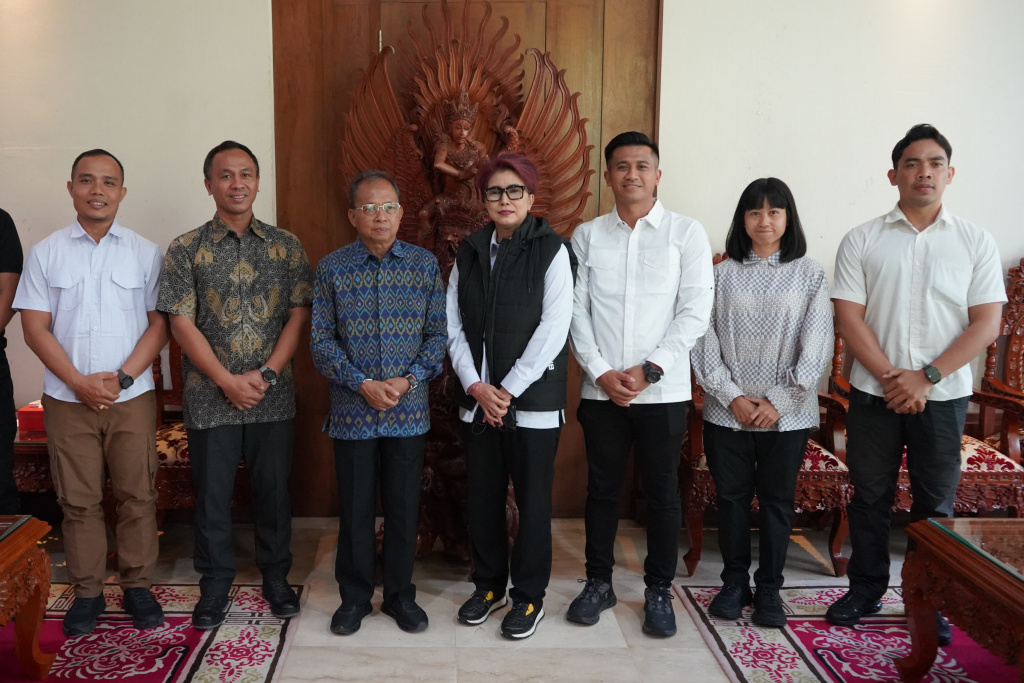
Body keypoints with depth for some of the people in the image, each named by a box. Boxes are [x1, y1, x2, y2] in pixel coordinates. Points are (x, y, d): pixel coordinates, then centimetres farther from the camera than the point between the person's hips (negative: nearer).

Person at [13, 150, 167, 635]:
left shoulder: (146, 253, 3)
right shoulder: (46, 253, 4)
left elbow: (159, 323, 0)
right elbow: (35, 328, 0)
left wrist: (122, 377, -11)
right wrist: (79, 382, -11)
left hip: (131, 397, 0)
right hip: (67, 399, 0)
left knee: (137, 496, 4)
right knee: (78, 500, 6)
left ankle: (138, 586, 18)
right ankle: (87, 592, 19)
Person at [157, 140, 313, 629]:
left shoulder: (286, 246, 4)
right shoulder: (186, 250, 0)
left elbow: (299, 316, 1)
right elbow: (182, 323, -5)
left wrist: (266, 374, -10)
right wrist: (228, 382, -12)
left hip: (273, 397, 1)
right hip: (210, 398, -1)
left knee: (274, 490, 10)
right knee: (212, 494, 8)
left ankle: (276, 578, 28)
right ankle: (215, 584, 25)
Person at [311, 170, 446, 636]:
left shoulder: (425, 264, 2)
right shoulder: (332, 268, 0)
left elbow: (438, 333, 2)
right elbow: (321, 341, -2)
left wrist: (410, 379, -13)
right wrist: (363, 384, -13)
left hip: (409, 409, 1)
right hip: (351, 410, 0)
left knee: (404, 507, 9)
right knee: (355, 508, 9)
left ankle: (400, 594, 27)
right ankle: (354, 597, 26)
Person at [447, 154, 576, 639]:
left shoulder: (552, 251, -5)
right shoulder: (469, 252, 9)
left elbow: (553, 329, -12)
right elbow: (454, 326, 5)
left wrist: (508, 390, -13)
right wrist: (475, 386, -7)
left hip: (533, 399, -4)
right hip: (477, 397, 4)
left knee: (533, 498, 4)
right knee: (482, 495, 12)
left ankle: (530, 594, 21)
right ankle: (488, 584, 30)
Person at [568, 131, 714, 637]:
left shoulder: (686, 233, 1)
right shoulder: (587, 236, 6)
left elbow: (695, 312, -6)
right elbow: (576, 311, 2)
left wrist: (649, 370, -13)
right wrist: (601, 372, -9)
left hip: (662, 390, -1)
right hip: (601, 389, 2)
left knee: (662, 493, 7)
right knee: (601, 489, 11)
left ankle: (659, 591, 23)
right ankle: (598, 583, 26)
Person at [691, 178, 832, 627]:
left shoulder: (810, 275, 1)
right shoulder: (722, 274, 3)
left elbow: (816, 348, -5)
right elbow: (704, 342, -1)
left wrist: (777, 402, -10)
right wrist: (732, 397, -9)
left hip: (787, 414, -1)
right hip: (727, 412, 1)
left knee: (777, 500, 8)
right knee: (731, 496, 8)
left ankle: (769, 589, 21)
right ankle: (734, 582, 24)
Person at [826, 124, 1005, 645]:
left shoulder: (976, 242, 2)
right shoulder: (861, 241, 1)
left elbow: (986, 324, -4)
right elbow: (849, 317, -5)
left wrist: (925, 378, -13)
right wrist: (890, 377, -13)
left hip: (943, 394, 0)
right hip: (874, 392, 0)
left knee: (935, 502, 9)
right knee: (869, 495, 10)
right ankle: (866, 588, 26)